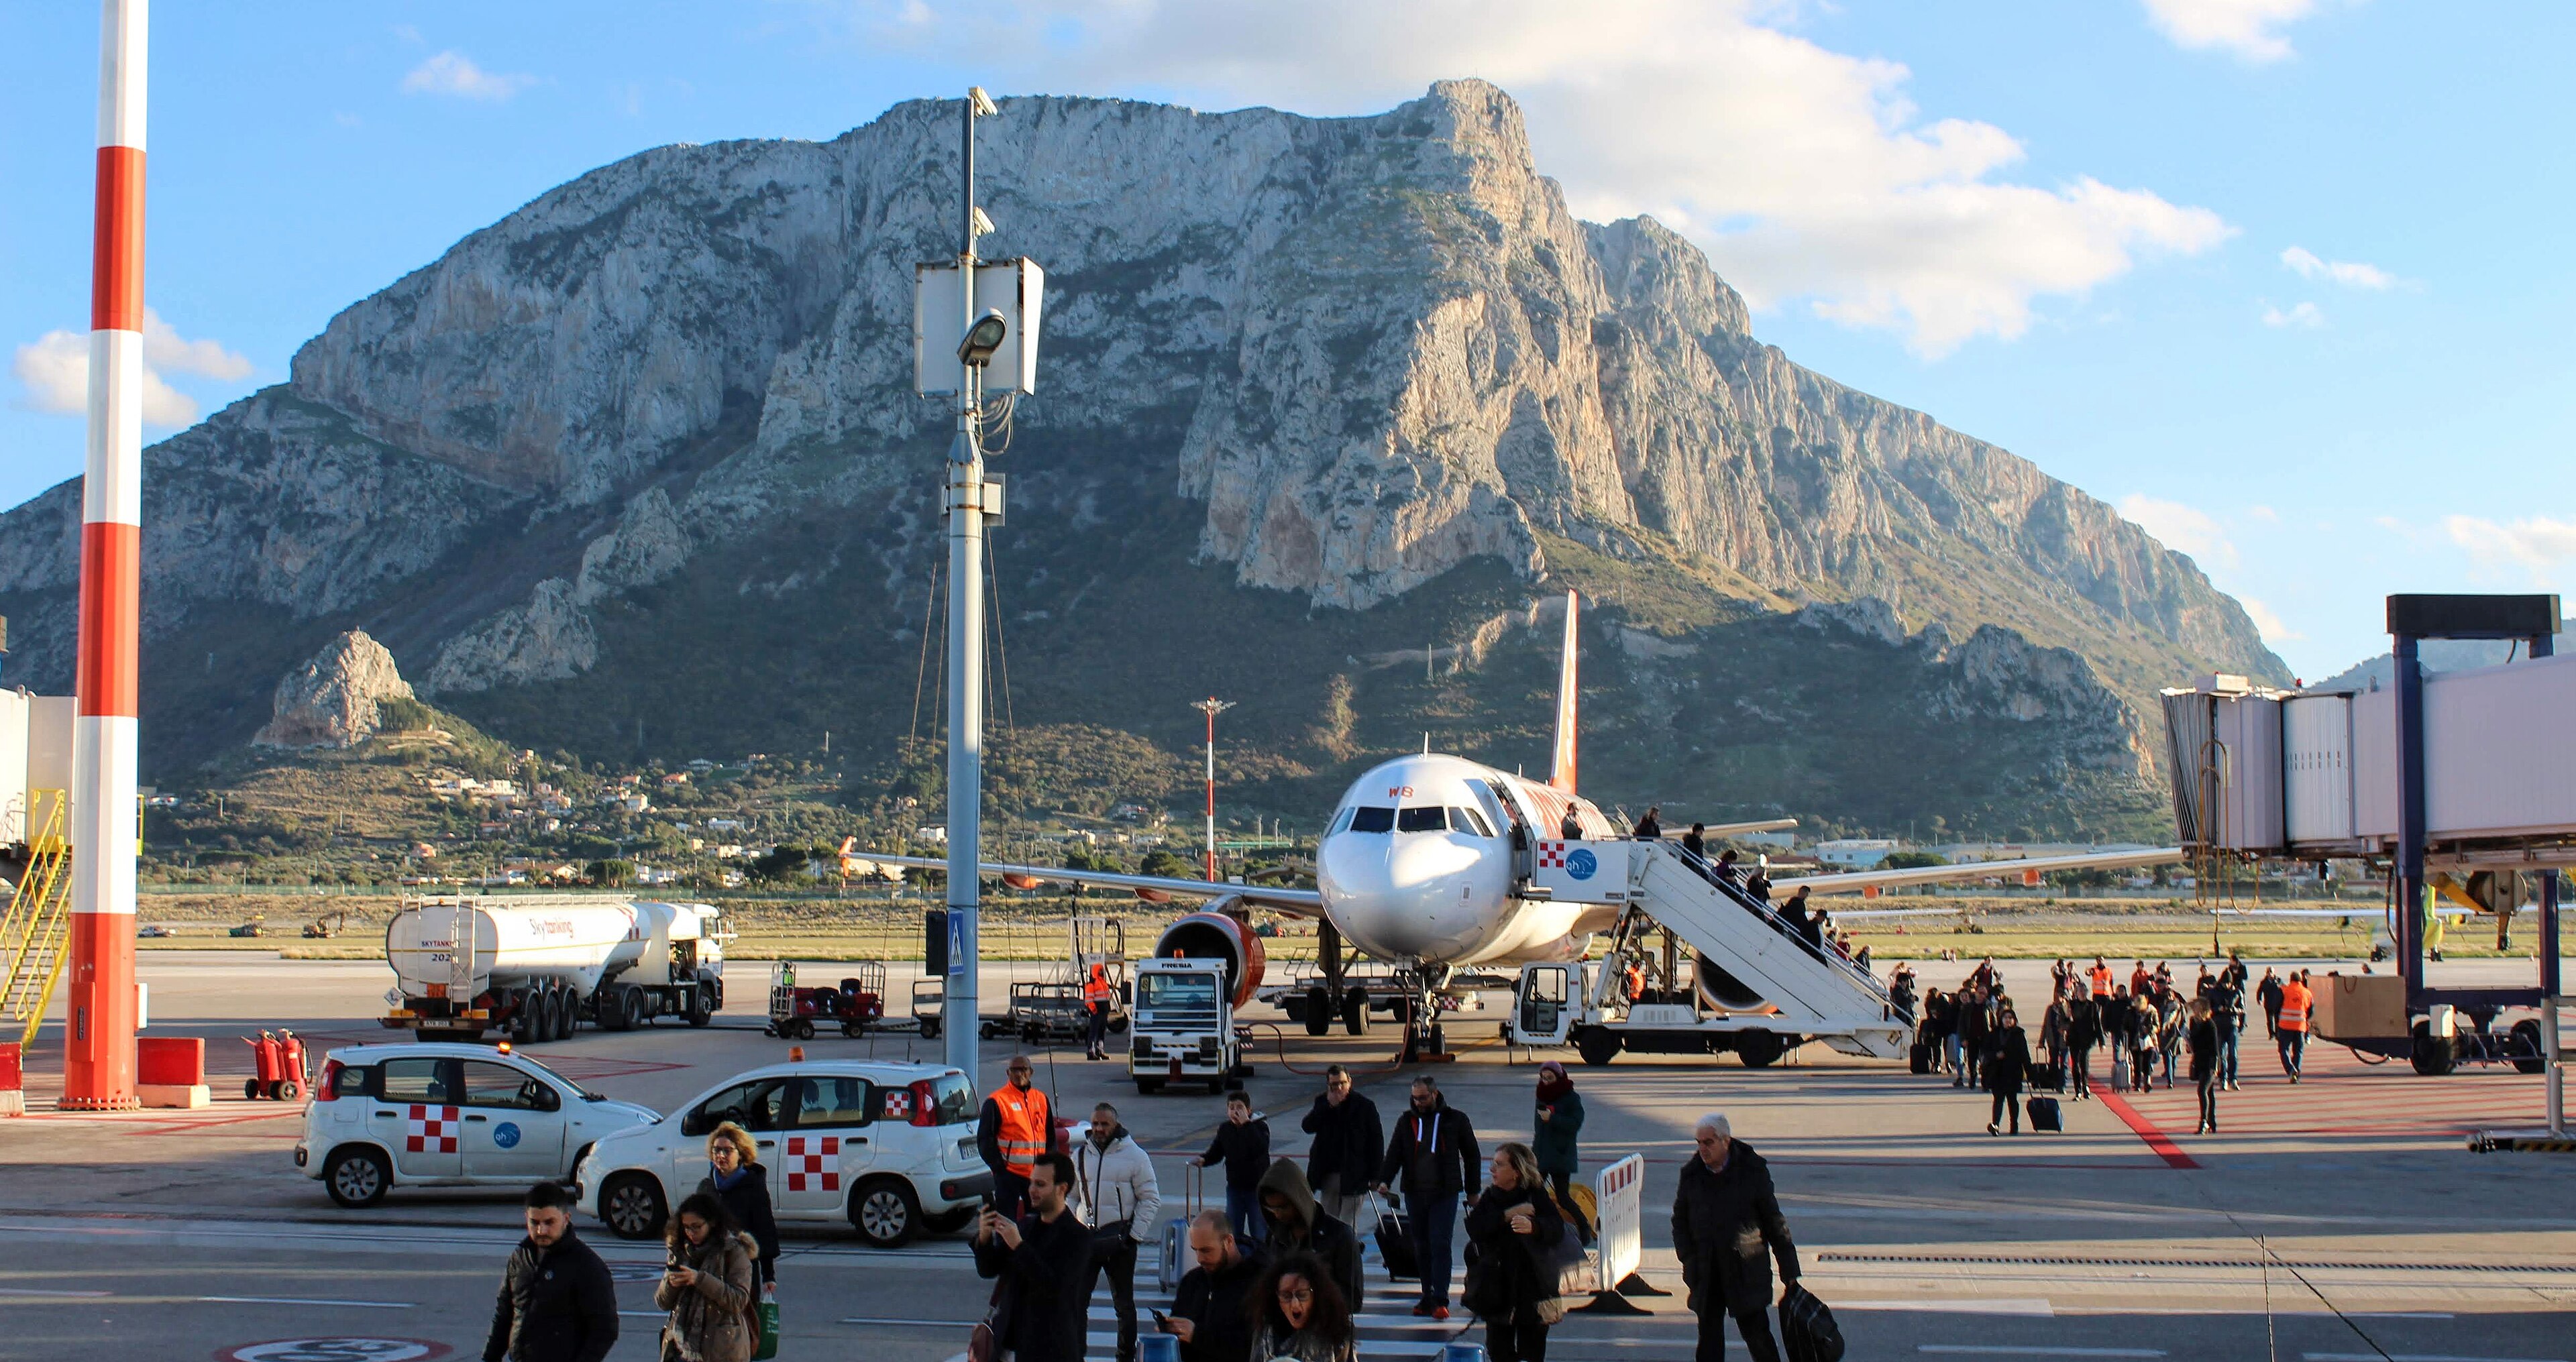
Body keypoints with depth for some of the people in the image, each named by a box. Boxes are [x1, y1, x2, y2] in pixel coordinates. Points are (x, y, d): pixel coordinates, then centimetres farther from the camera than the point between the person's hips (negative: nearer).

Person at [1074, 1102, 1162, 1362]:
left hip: (1119, 1238, -3)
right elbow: (1072, 1196, 17)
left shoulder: (1135, 1155, -4)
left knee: (1124, 1303, 8)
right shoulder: (1080, 1155, 7)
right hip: (1086, 1236, 3)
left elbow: (1151, 1199, -1)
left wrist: (1135, 1235, -8)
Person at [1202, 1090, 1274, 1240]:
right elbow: (1215, 1153, 7)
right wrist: (1204, 1160, -15)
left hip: (1257, 1188, -4)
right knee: (1233, 1232, 9)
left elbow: (1260, 1148, -30)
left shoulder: (1260, 1127, -11)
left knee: (1259, 1234, 1)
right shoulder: (1225, 1130, 2)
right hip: (1234, 1187, 4)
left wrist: (1246, 1124, -30)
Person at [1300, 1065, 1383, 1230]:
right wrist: (1329, 1105, -18)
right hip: (1327, 1173, 5)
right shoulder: (1322, 1102, 6)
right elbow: (1308, 1127, -8)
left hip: (1354, 1175, -4)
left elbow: (1377, 1141, -4)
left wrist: (1375, 1176, -6)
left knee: (1347, 1227, -6)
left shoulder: (1364, 1105, -6)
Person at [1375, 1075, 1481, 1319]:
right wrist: (1384, 1179, -9)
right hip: (1414, 1194, 3)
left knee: (1440, 1245, -10)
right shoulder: (1407, 1121, 10)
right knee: (1421, 1248, 8)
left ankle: (1440, 1300, -9)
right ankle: (1427, 1297, 15)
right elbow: (1394, 1153, 7)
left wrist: (1472, 1191, 8)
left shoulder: (1455, 1120, 2)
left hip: (1445, 1194, -3)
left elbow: (1471, 1156, 9)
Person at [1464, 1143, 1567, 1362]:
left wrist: (1533, 1226, -39)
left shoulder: (1536, 1196, -4)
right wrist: (1507, 1215, -18)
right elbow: (1474, 1228, -6)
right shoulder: (1490, 1197, 9)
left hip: (1531, 1288, -4)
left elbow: (1557, 1228, -19)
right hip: (1497, 1288, 4)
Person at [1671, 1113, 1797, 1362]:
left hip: (1746, 1273, -3)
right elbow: (1679, 1222, 12)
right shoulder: (1691, 1174, 3)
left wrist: (1789, 1270, 1)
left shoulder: (1753, 1171, -5)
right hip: (1706, 1274, 3)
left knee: (1758, 1336, 0)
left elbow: (1774, 1221, 0)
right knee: (1709, 1341, 7)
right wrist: (1688, 1259, -2)